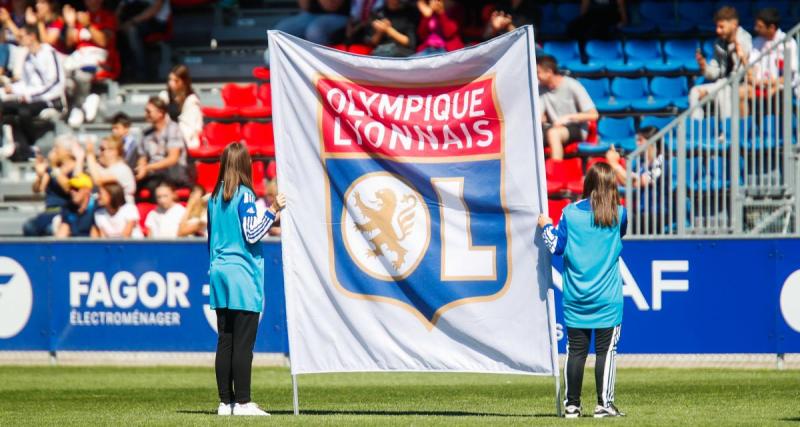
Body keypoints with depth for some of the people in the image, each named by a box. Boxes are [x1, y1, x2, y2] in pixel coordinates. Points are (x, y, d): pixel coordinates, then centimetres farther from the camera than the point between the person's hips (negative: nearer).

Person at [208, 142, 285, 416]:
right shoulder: (244, 195, -10)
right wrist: (272, 211, -10)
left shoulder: (215, 197, 11)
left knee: (225, 341, 7)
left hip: (219, 273, 7)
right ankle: (242, 402, -7)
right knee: (243, 343, -6)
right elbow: (252, 235, -13)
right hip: (243, 276, -7)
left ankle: (226, 401, 8)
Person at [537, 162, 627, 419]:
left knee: (576, 349, 6)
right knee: (606, 349, 0)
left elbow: (557, 247, 0)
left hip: (576, 298, 2)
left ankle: (572, 405, 9)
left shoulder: (570, 213, -1)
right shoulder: (619, 214, -3)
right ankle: (604, 404, -2)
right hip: (607, 298, -2)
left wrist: (546, 227, 18)